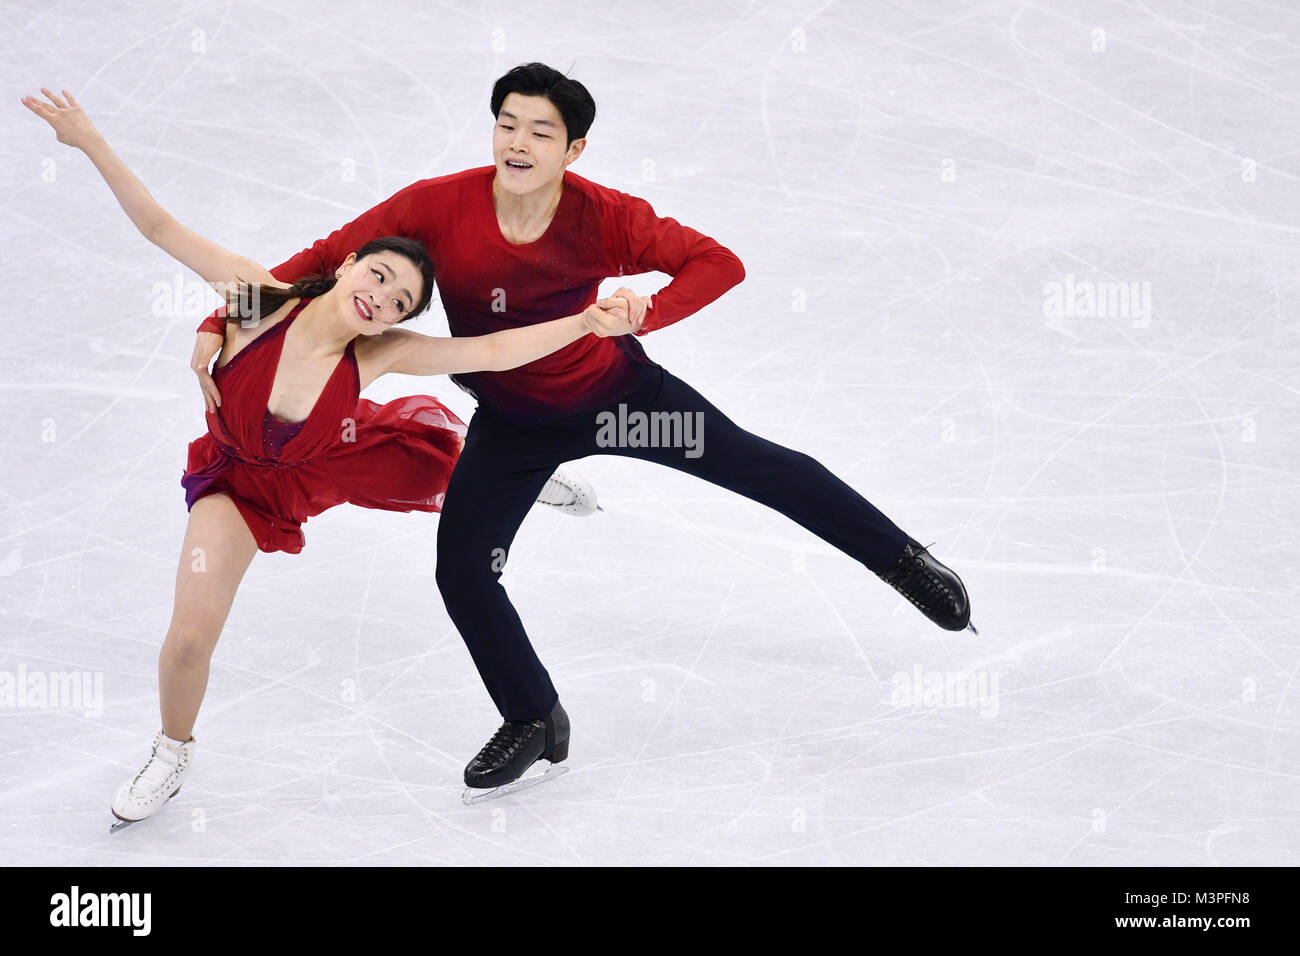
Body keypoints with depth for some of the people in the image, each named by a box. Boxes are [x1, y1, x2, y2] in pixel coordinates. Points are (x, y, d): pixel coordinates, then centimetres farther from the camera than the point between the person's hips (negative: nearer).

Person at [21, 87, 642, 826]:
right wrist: (92, 143, -43)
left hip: (336, 458, 1)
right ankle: (173, 754, 23)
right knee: (192, 634, -8)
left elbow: (491, 351, -33)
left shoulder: (377, 353, -31)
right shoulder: (262, 299, -36)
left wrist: (588, 322, -44)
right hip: (243, 475, -1)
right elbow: (160, 227, -36)